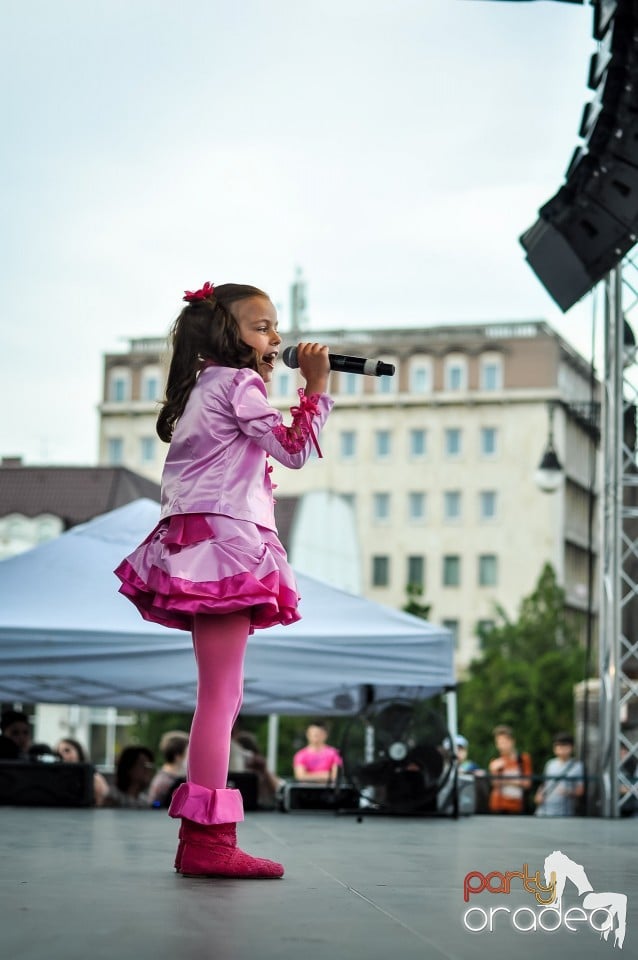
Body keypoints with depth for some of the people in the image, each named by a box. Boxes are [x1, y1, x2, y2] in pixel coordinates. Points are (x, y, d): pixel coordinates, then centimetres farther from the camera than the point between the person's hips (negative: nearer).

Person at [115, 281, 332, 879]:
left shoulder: (204, 387, 24)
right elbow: (294, 449, -12)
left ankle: (199, 835, 10)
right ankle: (208, 838, -14)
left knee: (222, 695, 10)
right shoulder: (240, 382, -5)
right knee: (221, 694, -13)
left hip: (196, 547, 10)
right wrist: (316, 386, -7)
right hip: (226, 538, -10)